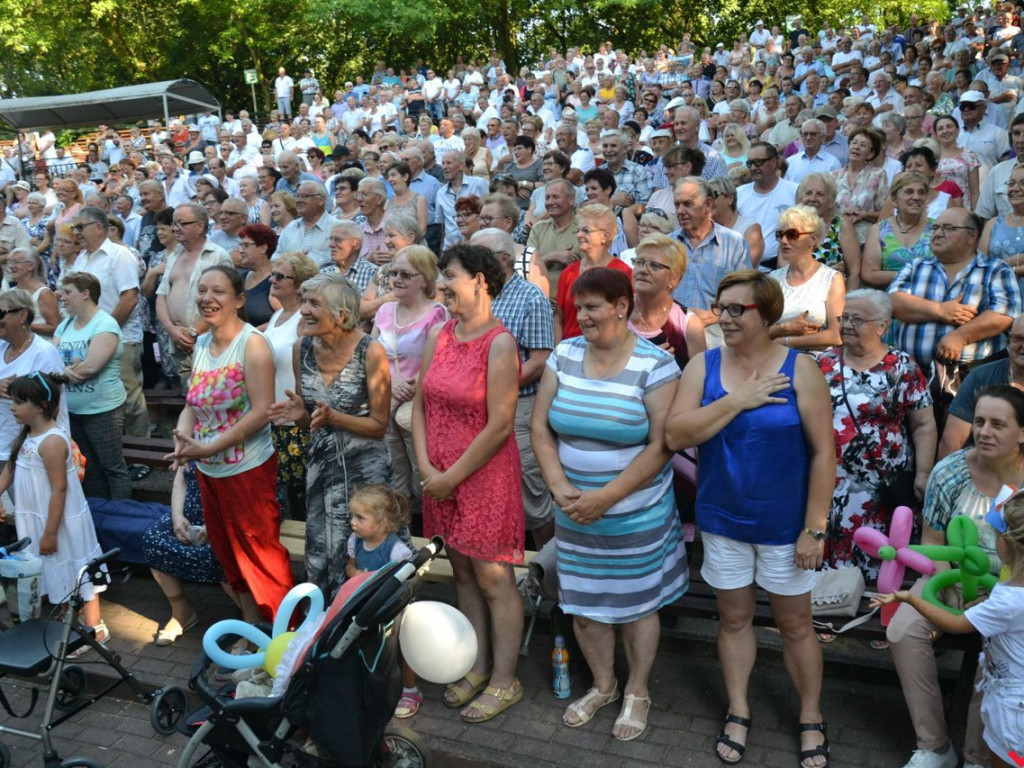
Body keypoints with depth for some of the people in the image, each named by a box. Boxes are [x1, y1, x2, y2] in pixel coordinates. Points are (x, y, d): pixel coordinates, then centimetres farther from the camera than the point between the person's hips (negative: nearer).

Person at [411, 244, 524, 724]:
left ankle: (504, 682, 19)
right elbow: (420, 405, 7)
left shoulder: (499, 344, -16)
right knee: (463, 573, 17)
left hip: (485, 475, -7)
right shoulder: (438, 337, 5)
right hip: (440, 477, 7)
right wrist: (427, 469, -4)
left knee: (493, 580, 4)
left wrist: (453, 477, -13)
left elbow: (500, 426, -18)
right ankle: (478, 667, 32)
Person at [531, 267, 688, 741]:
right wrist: (560, 487, -11)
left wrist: (606, 497, -19)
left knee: (637, 604, 13)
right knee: (583, 604, 15)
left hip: (637, 516, -4)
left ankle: (637, 692, 36)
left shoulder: (655, 364, -13)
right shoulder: (564, 355, 0)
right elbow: (540, 427, 1)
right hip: (574, 514, 4)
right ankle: (603, 685, 40)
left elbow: (661, 445, -16)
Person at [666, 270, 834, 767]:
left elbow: (823, 451, -10)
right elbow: (675, 436, -14)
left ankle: (811, 719, 32)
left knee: (795, 623, 12)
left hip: (784, 523, -2)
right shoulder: (702, 366, -4)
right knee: (734, 618, 16)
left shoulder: (799, 369, -11)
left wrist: (814, 528, -12)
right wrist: (736, 400, -22)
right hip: (722, 520, 2)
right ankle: (738, 712, 34)